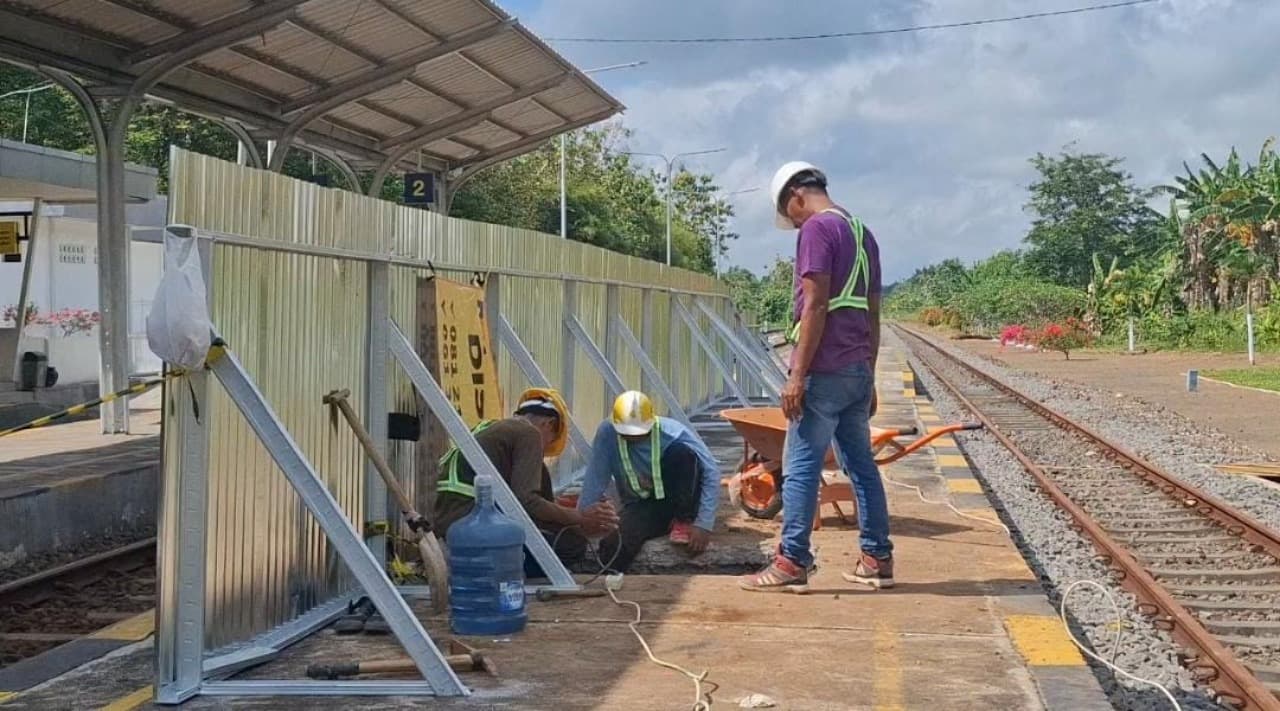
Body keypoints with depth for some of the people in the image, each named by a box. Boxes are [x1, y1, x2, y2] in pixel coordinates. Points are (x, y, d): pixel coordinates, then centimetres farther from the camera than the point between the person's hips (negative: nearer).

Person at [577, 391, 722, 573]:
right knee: (612, 547, -33)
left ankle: (684, 522, -11)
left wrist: (703, 524, -29)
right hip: (640, 506, -1)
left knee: (682, 451, -28)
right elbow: (595, 481, -13)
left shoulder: (673, 433, -22)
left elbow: (711, 473, -23)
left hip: (676, 501, 1)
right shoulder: (607, 433, -18)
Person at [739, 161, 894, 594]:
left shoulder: (817, 229, -9)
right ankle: (877, 559, 15)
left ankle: (792, 564, -3)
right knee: (861, 464, 12)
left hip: (825, 371, -9)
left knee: (801, 467, -4)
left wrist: (797, 375, -16)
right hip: (859, 370, 9)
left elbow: (816, 307, -17)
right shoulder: (862, 233, 19)